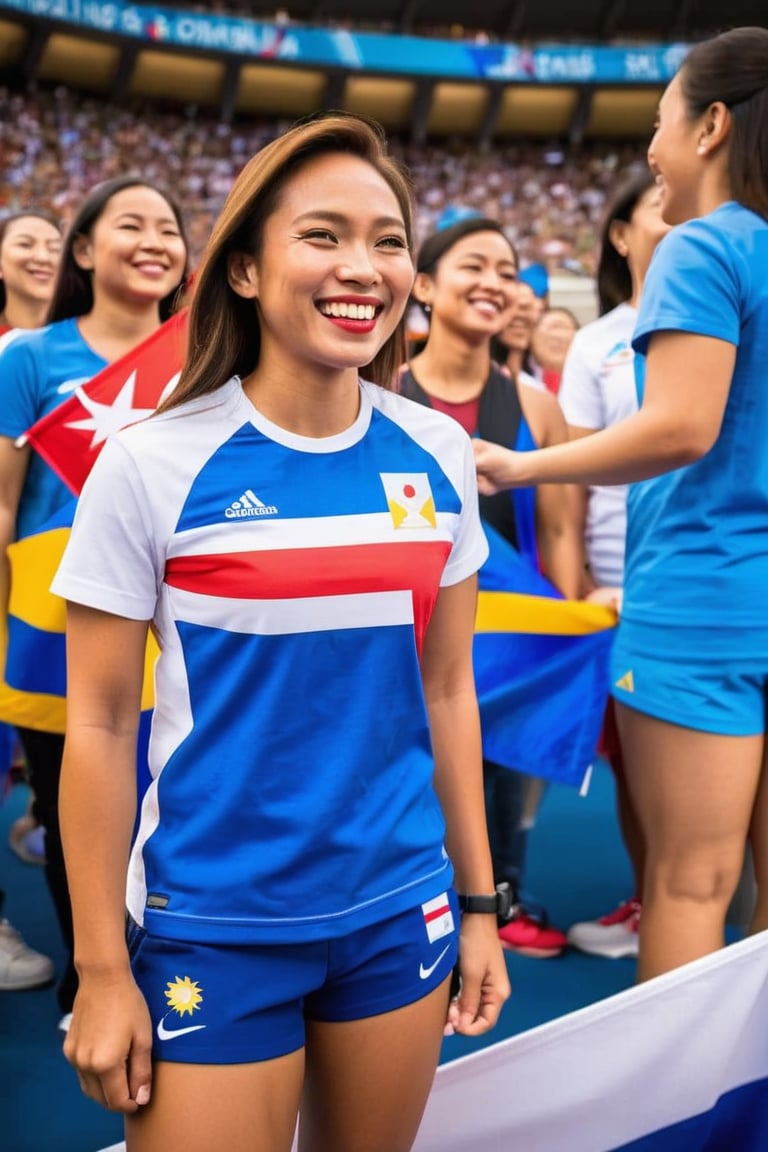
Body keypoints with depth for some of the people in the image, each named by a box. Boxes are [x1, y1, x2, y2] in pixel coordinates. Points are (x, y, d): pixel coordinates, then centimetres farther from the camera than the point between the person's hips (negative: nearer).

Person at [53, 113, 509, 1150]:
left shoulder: (438, 455, -1)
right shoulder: (152, 464, -12)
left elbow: (447, 690, 7)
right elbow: (99, 725, -8)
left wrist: (477, 900, 9)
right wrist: (102, 971, -6)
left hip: (400, 910, 4)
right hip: (215, 929, -3)